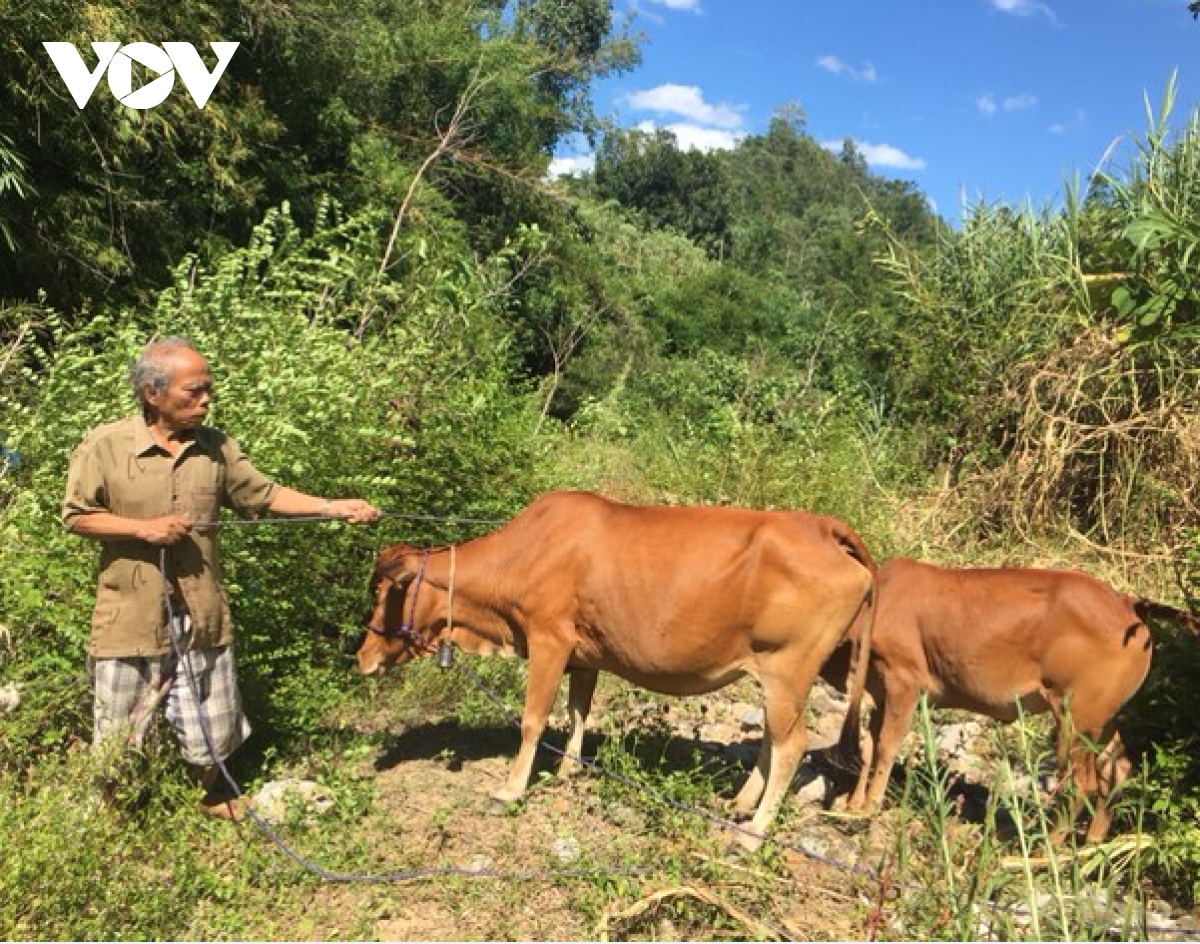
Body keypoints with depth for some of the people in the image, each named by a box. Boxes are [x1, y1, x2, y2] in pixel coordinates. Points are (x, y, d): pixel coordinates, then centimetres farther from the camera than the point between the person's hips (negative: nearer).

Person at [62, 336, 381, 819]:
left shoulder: (215, 446, 0)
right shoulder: (104, 446, -10)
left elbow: (264, 494, 2)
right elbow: (75, 516, -5)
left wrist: (334, 507, -7)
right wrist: (143, 528, -18)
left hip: (201, 613, 3)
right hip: (131, 617, -3)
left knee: (209, 718, 18)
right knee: (120, 727, 13)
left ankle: (214, 794, 43)